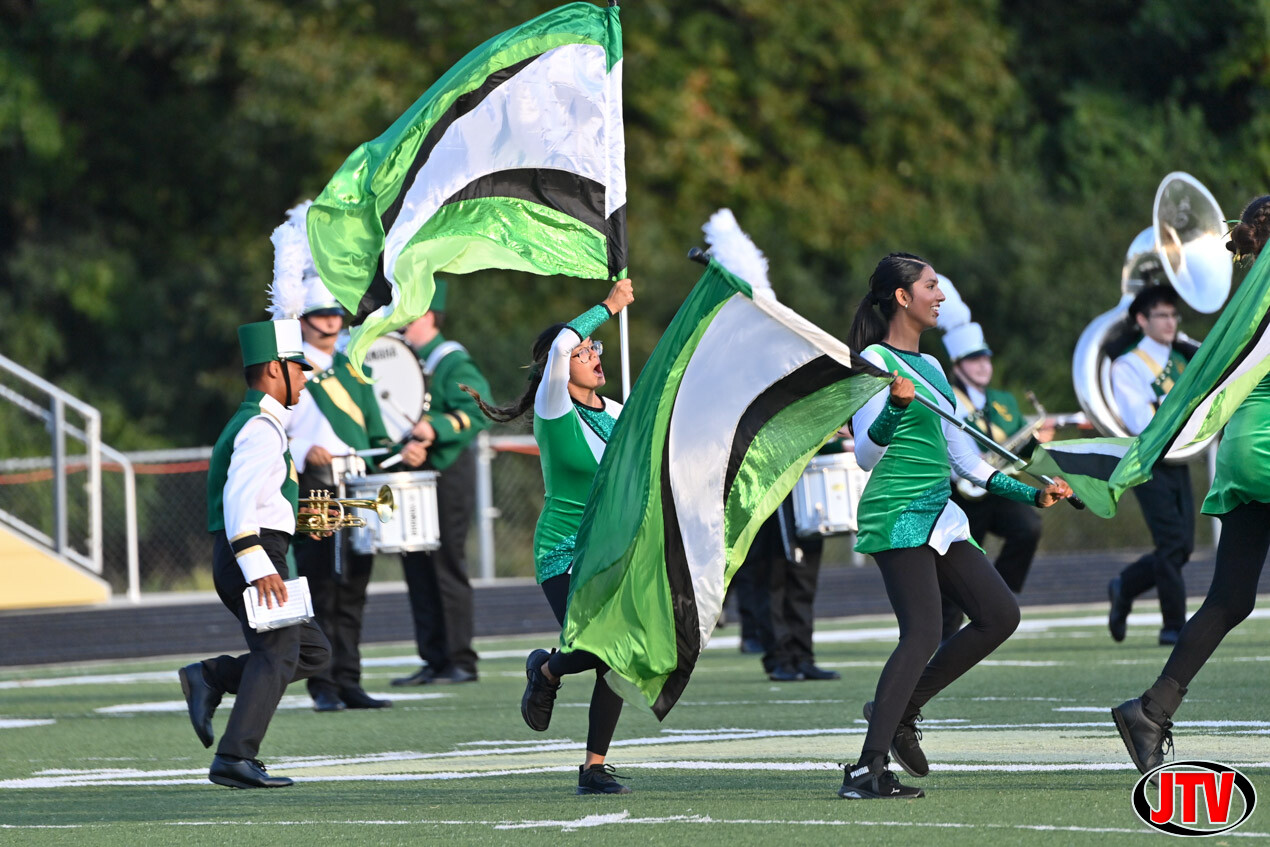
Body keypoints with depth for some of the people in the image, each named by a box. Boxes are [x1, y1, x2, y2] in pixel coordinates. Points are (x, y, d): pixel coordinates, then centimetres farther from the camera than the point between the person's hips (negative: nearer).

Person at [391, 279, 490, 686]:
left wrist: (435, 428, -31)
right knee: (418, 571, 6)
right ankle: (434, 660, 10)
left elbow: (476, 412, -19)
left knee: (446, 568, -6)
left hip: (446, 479, -8)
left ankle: (461, 662, -2)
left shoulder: (453, 363, -8)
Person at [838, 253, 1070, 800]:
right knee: (923, 634, -20)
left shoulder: (930, 367, 20)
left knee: (1000, 614, 2)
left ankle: (898, 709, 10)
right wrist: (896, 408, -32)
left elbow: (963, 457, 24)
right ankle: (866, 770, -23)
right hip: (896, 514, -9)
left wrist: (1030, 494, 22)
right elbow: (866, 455, -14)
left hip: (937, 517, 9)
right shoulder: (876, 361, -6)